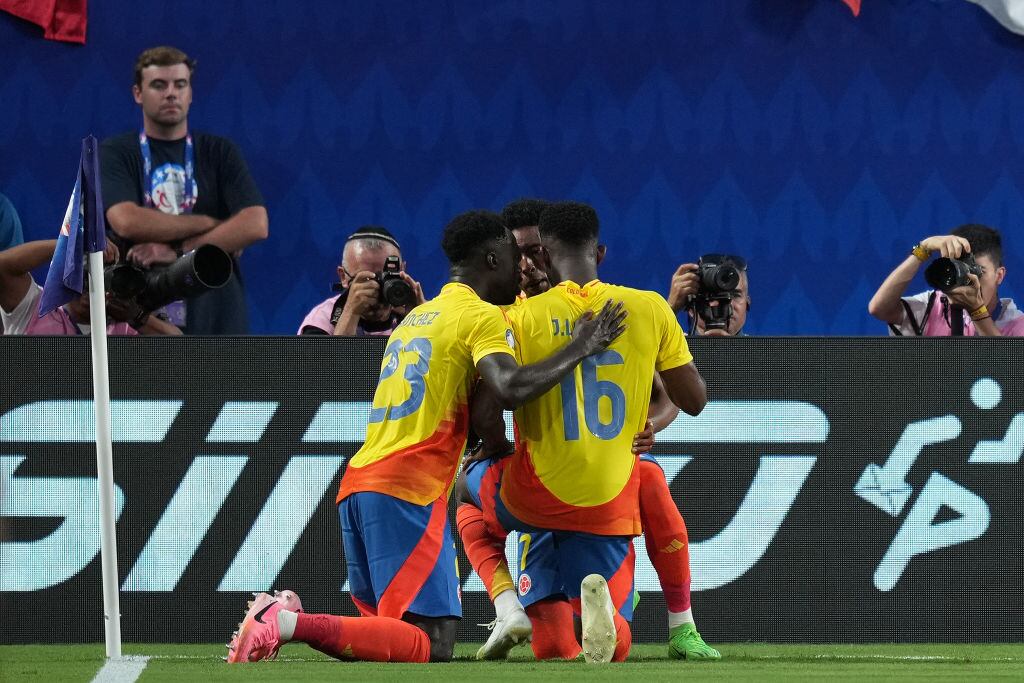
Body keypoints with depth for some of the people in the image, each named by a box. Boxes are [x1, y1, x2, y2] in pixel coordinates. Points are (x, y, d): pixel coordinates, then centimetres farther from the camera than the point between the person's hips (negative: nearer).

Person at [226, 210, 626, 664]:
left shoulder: (416, 317, 25)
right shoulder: (483, 316, -2)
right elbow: (510, 390, -19)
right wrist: (579, 349, -9)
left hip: (358, 484, 9)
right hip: (409, 491, -9)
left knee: (390, 633, 14)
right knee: (432, 647, -14)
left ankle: (279, 617, -5)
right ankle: (287, 624, -26)